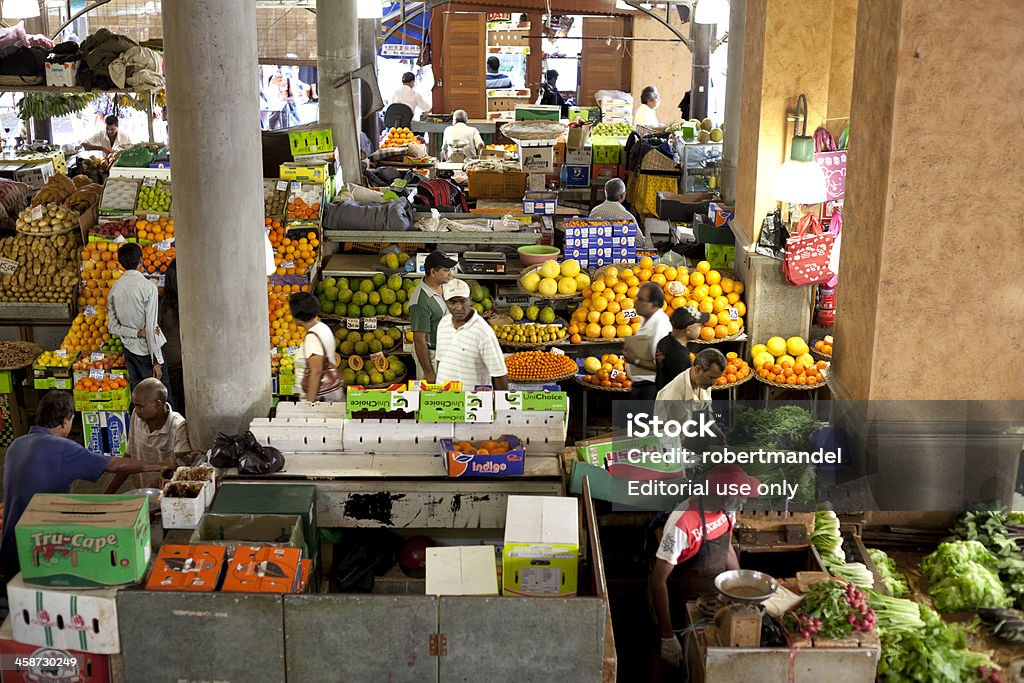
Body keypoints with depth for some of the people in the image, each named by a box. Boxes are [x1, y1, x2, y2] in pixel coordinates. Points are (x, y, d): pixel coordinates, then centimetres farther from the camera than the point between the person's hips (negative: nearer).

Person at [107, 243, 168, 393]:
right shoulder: (148, 287, -17)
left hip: (129, 348, 6)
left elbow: (112, 327, 1)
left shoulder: (114, 289, 0)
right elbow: (151, 327, -19)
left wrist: (138, 333, -5)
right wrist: (157, 361, -15)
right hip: (148, 348, -6)